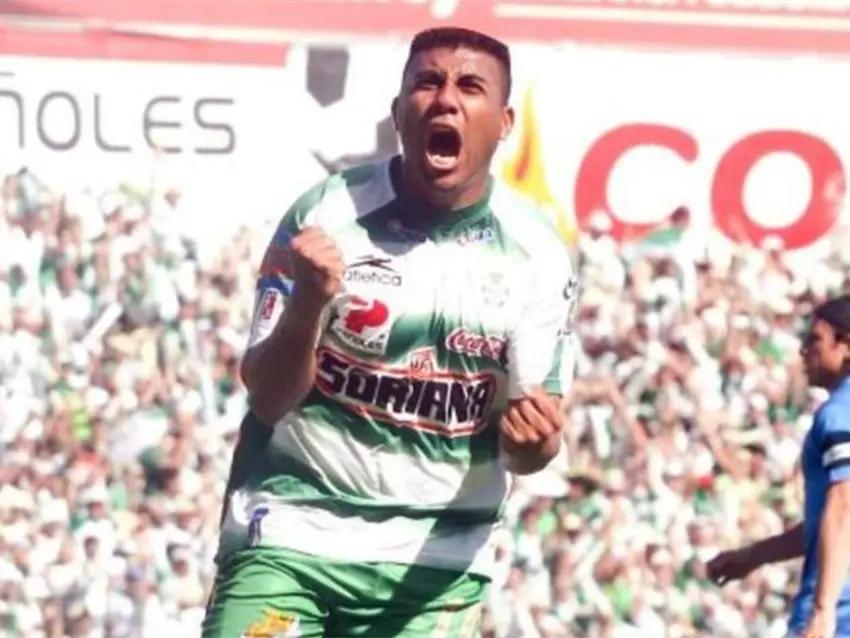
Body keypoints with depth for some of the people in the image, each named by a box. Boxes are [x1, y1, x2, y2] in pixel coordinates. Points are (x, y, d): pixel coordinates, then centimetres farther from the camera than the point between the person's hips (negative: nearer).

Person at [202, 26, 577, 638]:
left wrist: (535, 441, -27)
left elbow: (525, 447, -2)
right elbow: (268, 398, -10)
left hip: (434, 558, 2)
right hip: (293, 531, -2)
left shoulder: (536, 254, -5)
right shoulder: (326, 217, -10)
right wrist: (307, 304, -29)